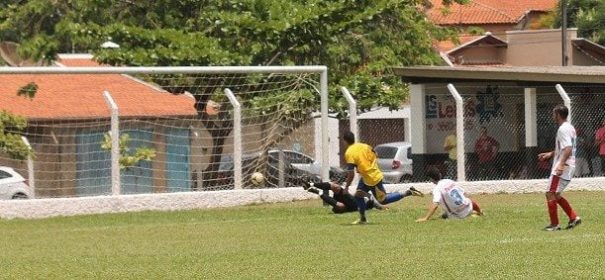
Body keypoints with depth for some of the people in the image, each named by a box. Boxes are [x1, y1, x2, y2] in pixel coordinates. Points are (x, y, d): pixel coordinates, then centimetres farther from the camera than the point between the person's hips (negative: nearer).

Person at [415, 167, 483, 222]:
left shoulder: (437, 189, -17)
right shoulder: (450, 181, 2)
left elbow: (435, 205, -31)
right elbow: (463, 193, 12)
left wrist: (425, 218, -37)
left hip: (458, 215, -8)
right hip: (468, 208, 8)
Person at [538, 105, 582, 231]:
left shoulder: (563, 129, -15)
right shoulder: (569, 128, 17)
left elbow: (568, 149, -27)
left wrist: (561, 164, -36)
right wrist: (550, 154, 32)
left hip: (563, 168, -10)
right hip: (567, 167, 10)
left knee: (550, 194, -7)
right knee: (555, 195, 17)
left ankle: (554, 224, -4)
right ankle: (574, 217, 14)